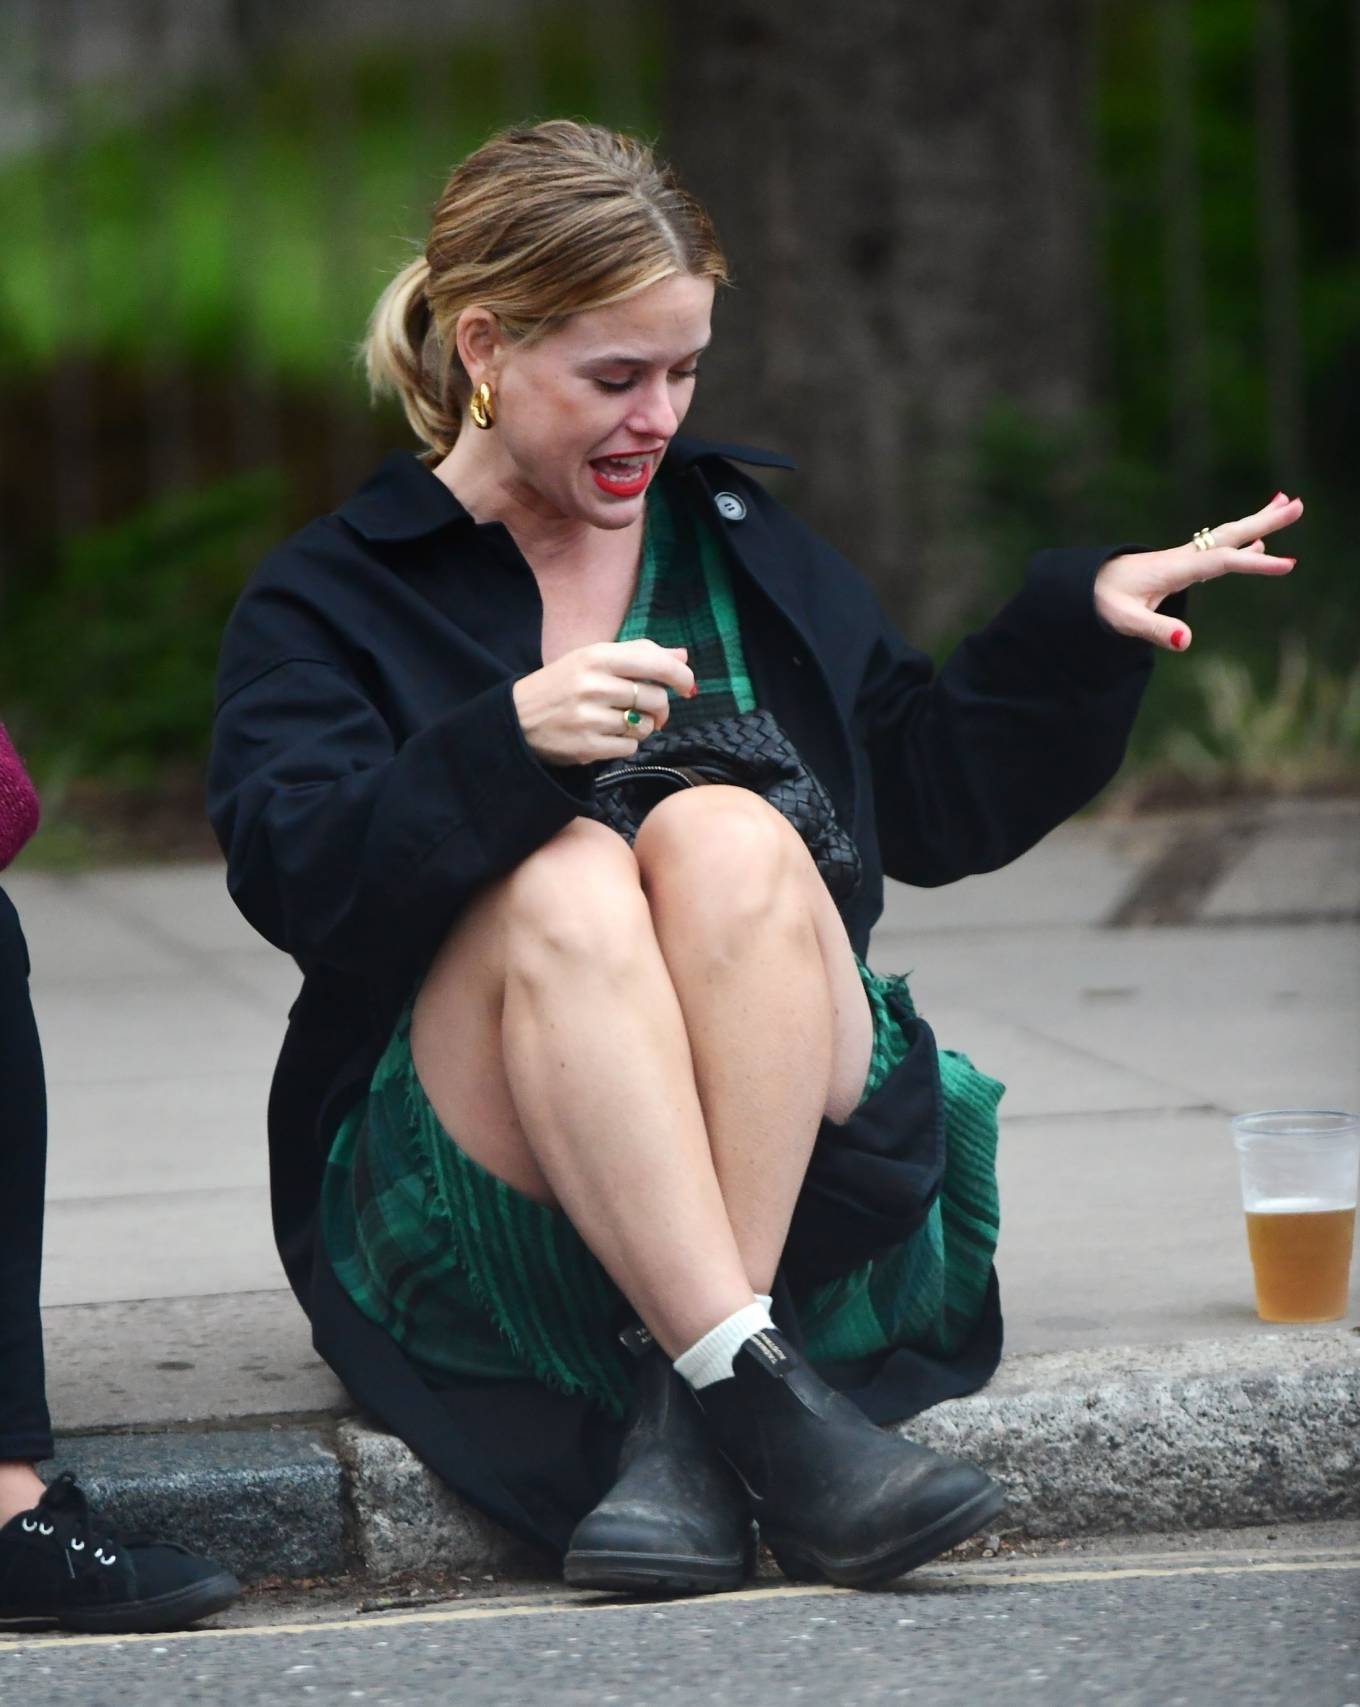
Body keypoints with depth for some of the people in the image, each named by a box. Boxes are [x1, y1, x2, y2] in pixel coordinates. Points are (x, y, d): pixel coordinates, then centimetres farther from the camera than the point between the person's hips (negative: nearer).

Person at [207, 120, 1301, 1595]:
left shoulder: (744, 549, 21)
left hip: (793, 1176, 3)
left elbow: (935, 802, 26)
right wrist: (510, 741, -27)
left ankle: (689, 1418, -37)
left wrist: (1085, 618, 14)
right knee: (560, 883, -33)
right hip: (480, 1192, -2)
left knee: (726, 839, -28)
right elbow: (291, 876, -12)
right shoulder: (327, 599, 7)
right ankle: (766, 1406, -46)